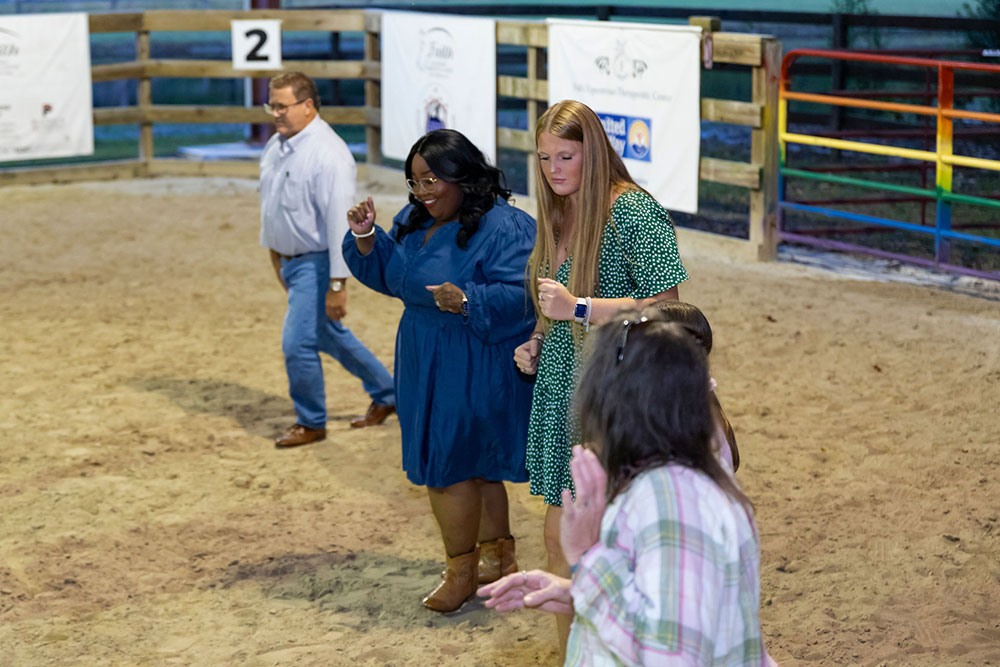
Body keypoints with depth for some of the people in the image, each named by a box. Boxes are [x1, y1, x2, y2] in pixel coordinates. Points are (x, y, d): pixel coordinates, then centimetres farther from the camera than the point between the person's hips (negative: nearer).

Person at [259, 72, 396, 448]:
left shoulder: (328, 154, -23)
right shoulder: (276, 146, 4)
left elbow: (340, 221, -25)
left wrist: (337, 284, -26)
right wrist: (274, 250, 23)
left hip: (317, 263, -9)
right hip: (291, 260, 9)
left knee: (297, 343, -8)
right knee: (328, 335, 20)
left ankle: (311, 423, 12)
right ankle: (386, 394, 36)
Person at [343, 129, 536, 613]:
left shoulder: (502, 228, -18)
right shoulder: (415, 222, 8)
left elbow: (522, 295, -25)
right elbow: (390, 276, 15)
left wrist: (468, 301, -38)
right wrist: (366, 237, -2)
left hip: (476, 371, -8)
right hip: (428, 365, 8)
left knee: (447, 466, -3)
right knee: (474, 464, 18)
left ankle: (461, 570, 14)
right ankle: (499, 557, 32)